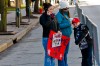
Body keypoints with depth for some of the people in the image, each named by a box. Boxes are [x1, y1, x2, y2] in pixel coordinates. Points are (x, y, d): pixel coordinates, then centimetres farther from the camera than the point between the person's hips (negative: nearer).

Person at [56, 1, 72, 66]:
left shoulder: (66, 15, 13)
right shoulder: (59, 15, -13)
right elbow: (58, 25, -23)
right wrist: (67, 24, -23)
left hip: (67, 36, 9)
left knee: (65, 52, 18)